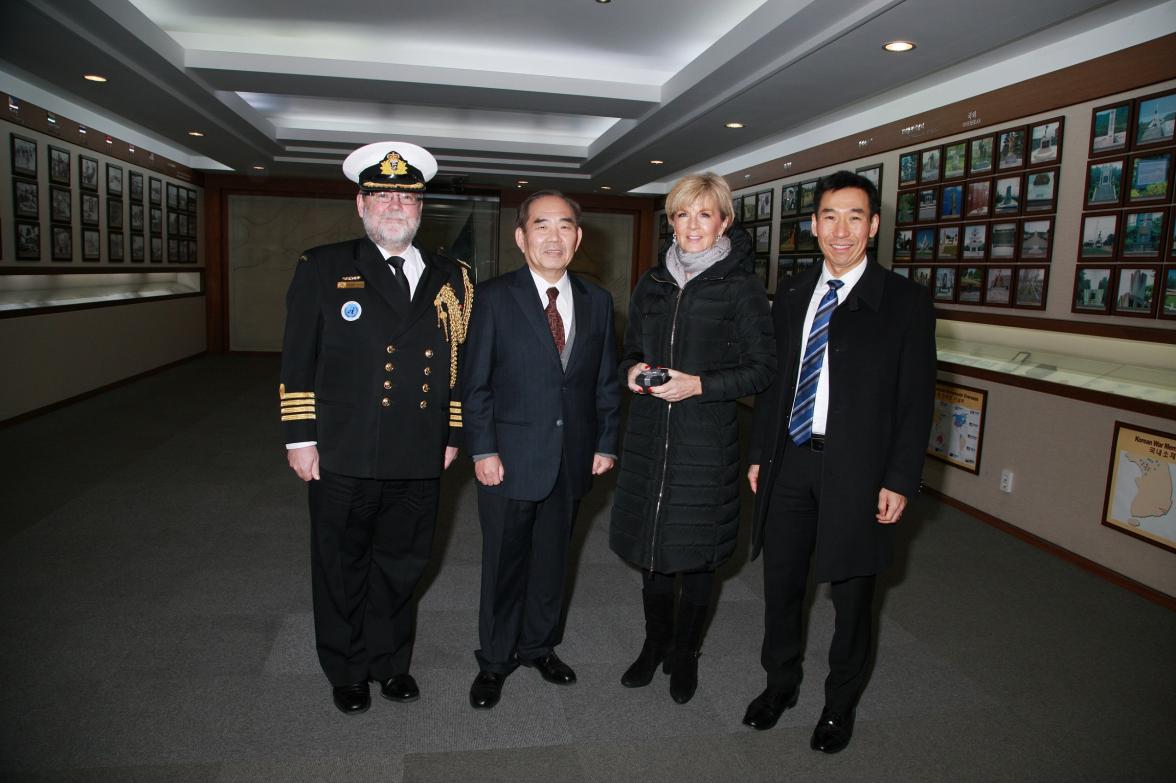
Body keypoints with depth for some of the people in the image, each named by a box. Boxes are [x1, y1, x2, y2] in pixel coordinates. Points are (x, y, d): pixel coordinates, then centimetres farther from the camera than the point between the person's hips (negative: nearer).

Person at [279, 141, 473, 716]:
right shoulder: (323, 269, 0)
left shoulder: (450, 278, 7)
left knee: (401, 566, 16)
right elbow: (298, 361, -1)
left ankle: (389, 661, 37)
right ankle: (346, 672, 34)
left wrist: (451, 435, 9)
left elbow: (458, 362, 10)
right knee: (342, 568, 13)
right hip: (343, 457, -2)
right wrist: (300, 438, -5)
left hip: (419, 459, 2)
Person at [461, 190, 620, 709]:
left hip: (573, 459, 3)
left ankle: (539, 646, 37)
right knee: (504, 563, 10)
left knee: (552, 560, 16)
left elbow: (606, 381, 9)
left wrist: (605, 443, 4)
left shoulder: (597, 302, 5)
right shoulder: (495, 297, -6)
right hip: (510, 458, -3)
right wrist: (482, 450, -11)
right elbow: (475, 382, -6)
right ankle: (494, 660, 29)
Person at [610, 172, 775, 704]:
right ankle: (655, 644, 35)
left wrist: (699, 385, -17)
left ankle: (685, 654, 30)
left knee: (696, 549, 8)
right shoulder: (652, 285, 9)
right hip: (649, 432, 4)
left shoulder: (741, 287, -6)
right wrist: (633, 370, -3)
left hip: (707, 436, -4)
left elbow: (764, 368, -7)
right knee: (650, 542, 13)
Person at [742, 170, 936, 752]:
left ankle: (840, 703, 33)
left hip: (856, 469, -3)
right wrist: (759, 453, 9)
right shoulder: (791, 296, 8)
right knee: (780, 583, 14)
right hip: (789, 462, 4)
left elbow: (916, 398, -6)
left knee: (851, 594, 11)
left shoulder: (905, 301, -5)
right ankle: (781, 682, 38)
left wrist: (900, 481, -10)